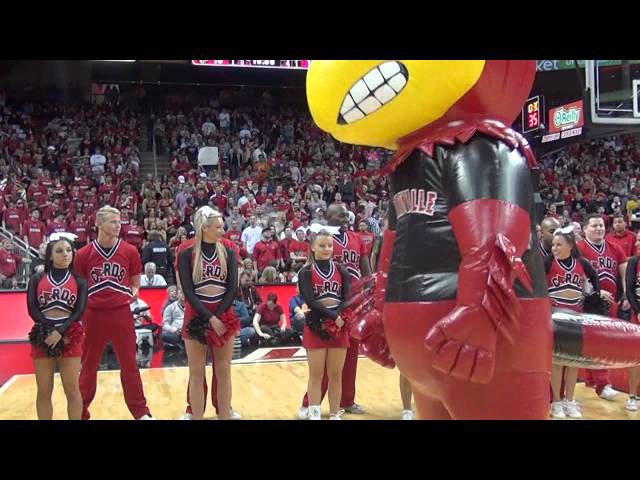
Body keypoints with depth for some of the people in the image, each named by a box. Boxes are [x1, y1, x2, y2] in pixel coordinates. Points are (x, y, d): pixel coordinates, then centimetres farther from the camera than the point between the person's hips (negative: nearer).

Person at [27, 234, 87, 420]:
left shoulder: (79, 281, 7)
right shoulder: (37, 279, 8)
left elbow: (79, 311, -3)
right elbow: (32, 309, -2)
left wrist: (60, 331, -17)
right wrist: (50, 332, -13)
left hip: (70, 336, -1)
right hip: (42, 335, 1)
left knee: (72, 389, 1)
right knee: (44, 391, 6)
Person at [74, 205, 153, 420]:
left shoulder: (129, 251, -1)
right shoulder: (84, 254, -3)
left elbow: (136, 281, 11)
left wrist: (133, 292, -8)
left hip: (121, 313, 0)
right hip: (93, 314, 0)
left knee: (129, 364, 6)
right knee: (88, 366, 12)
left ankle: (141, 411, 15)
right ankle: (81, 412, 25)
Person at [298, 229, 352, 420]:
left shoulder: (341, 270, 10)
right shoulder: (306, 272, 1)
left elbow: (347, 298, 0)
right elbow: (310, 301, -10)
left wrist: (337, 318, -15)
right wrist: (333, 316, -16)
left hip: (339, 326, 3)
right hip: (316, 326, -3)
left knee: (336, 375, 6)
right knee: (316, 375, 0)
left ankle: (335, 415, 14)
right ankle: (314, 415, 6)